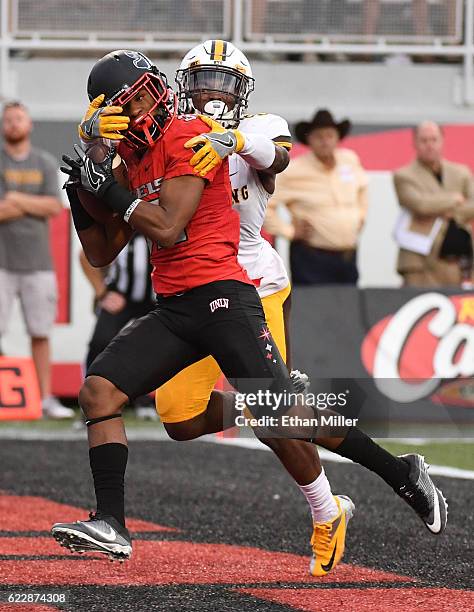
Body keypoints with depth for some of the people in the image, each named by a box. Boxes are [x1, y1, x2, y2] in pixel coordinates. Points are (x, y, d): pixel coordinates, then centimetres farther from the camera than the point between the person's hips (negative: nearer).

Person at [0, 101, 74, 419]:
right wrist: (33, 206, -8)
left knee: (41, 333, 4)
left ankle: (47, 398, 8)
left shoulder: (45, 163, 11)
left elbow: (55, 207, -1)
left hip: (38, 261, 2)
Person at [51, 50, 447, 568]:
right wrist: (82, 196, 7)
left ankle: (402, 474, 4)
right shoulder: (133, 161, 19)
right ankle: (110, 525, -7)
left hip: (221, 297, -8)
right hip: (172, 310, 8)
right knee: (98, 391, -7)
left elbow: (169, 230, -16)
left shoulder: (188, 137, -8)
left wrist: (112, 191, -9)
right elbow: (101, 254, 21)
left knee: (287, 417, -11)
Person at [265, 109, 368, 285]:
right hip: (311, 258, -5)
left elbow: (361, 185, 30)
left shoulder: (350, 160, 8)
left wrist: (360, 216, 20)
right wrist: (289, 231, -10)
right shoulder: (294, 171, -9)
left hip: (347, 256, 5)